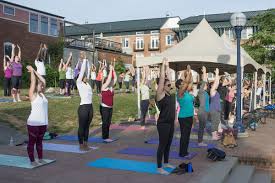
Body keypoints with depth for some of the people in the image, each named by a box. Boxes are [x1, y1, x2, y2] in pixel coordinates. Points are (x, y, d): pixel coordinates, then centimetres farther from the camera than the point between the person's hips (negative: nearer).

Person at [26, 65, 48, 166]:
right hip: (33, 123, -7)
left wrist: (35, 71, 12)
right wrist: (31, 70, -2)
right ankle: (32, 160, 12)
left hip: (43, 122, 7)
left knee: (39, 141, 17)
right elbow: (33, 81, -12)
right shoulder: (33, 95, -7)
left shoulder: (42, 94, 10)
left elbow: (43, 81, 11)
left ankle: (40, 159, 25)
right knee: (32, 141, 5)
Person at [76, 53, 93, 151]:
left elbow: (86, 71, 15)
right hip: (83, 107, -7)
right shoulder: (79, 83, -3)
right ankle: (81, 145, 11)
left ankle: (85, 144, 22)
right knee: (81, 127, 3)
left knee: (87, 126, 13)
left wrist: (87, 61, 18)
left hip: (90, 107, 7)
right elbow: (82, 71, -4)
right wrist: (84, 60, 2)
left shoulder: (87, 83, 14)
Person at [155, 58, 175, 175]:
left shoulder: (170, 94, 8)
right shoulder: (160, 94, -13)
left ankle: (166, 163, 31)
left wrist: (167, 67, 13)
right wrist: (163, 65, -12)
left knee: (168, 144, 17)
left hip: (170, 123, 8)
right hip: (163, 124, -8)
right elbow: (162, 79, -16)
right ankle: (159, 168, 6)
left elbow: (168, 78, 13)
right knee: (162, 145, -2)